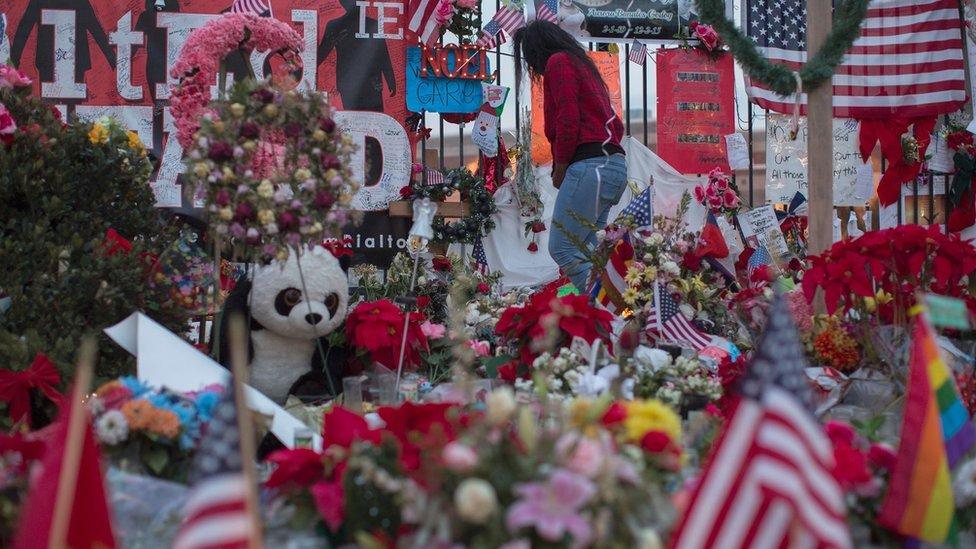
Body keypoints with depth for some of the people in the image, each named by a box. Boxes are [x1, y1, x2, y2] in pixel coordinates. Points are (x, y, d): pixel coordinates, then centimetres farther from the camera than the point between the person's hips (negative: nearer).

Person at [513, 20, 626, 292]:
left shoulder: (558, 62, 1)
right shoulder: (584, 65, 28)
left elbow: (568, 121, -12)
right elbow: (616, 125, 25)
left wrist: (559, 168, -2)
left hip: (590, 167, -10)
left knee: (562, 249, -12)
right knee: (583, 252, 6)